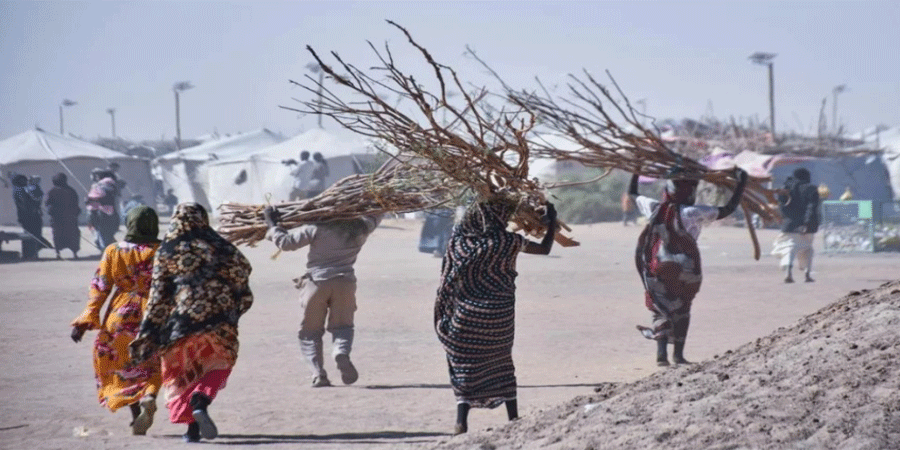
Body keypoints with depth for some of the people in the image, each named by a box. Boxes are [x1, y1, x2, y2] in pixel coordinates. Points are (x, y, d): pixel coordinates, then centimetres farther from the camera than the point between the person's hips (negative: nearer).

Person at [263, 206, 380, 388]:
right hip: (344, 282, 2)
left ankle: (318, 373, -7)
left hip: (316, 282, -2)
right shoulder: (361, 228, 6)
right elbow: (376, 215, 29)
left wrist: (273, 224, 11)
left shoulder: (318, 228, -5)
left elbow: (286, 242, -3)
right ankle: (342, 352, -24)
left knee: (310, 332, 9)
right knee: (342, 326, 10)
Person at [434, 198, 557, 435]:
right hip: (499, 314, -1)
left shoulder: (461, 237, -5)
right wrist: (552, 223, 18)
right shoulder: (507, 241, -9)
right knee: (502, 363, 17)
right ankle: (513, 418, 22)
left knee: (465, 365, 5)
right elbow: (545, 249, 5)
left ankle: (461, 421, -9)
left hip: (466, 314, 1)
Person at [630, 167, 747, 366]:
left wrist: (636, 171, 31)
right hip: (684, 271, -2)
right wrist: (741, 182, -4)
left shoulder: (654, 208, -3)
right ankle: (678, 354, 19)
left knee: (661, 308, 9)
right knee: (682, 309, 17)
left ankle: (662, 353, -8)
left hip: (657, 268, 2)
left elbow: (632, 194, 16)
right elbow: (728, 209, -13)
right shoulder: (693, 213, -15)